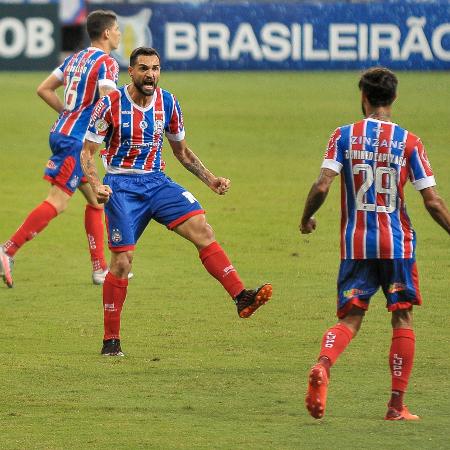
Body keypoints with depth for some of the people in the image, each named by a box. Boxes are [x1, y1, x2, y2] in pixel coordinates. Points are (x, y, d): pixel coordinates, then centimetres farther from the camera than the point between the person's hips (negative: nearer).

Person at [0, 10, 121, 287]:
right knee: (58, 202, -12)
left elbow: (44, 89, 17)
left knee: (96, 200, 14)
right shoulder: (106, 63, -11)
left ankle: (100, 269, 15)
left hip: (63, 131, 10)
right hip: (76, 140, -10)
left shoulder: (75, 59, 14)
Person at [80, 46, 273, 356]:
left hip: (157, 182, 4)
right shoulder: (111, 104, -10)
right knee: (122, 261, -8)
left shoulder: (168, 103, 3)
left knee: (202, 229, -16)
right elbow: (87, 153, -6)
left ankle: (241, 298, -23)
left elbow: (182, 151, 17)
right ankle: (111, 340, 5)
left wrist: (210, 179, 6)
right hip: (121, 187, -4)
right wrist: (96, 186, -25)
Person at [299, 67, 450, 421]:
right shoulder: (409, 142, -3)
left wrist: (306, 219, 7)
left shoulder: (344, 137, -2)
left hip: (355, 245, 1)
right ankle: (397, 405, 8)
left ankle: (323, 365, -26)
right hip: (397, 244, -1)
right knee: (403, 318, 11)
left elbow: (322, 186, -11)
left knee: (350, 319, 6)